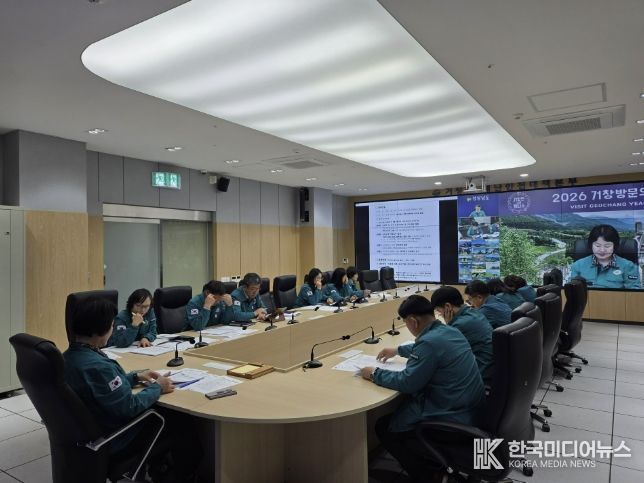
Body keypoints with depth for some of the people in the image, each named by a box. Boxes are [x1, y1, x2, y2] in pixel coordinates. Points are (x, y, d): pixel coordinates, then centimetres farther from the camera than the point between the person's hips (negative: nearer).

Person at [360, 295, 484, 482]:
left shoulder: (430, 341, -25)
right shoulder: (450, 331, 4)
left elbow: (407, 382, -20)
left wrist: (374, 374, -7)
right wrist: (398, 350, 32)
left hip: (452, 417, -9)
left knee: (383, 427, 6)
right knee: (400, 405, 26)